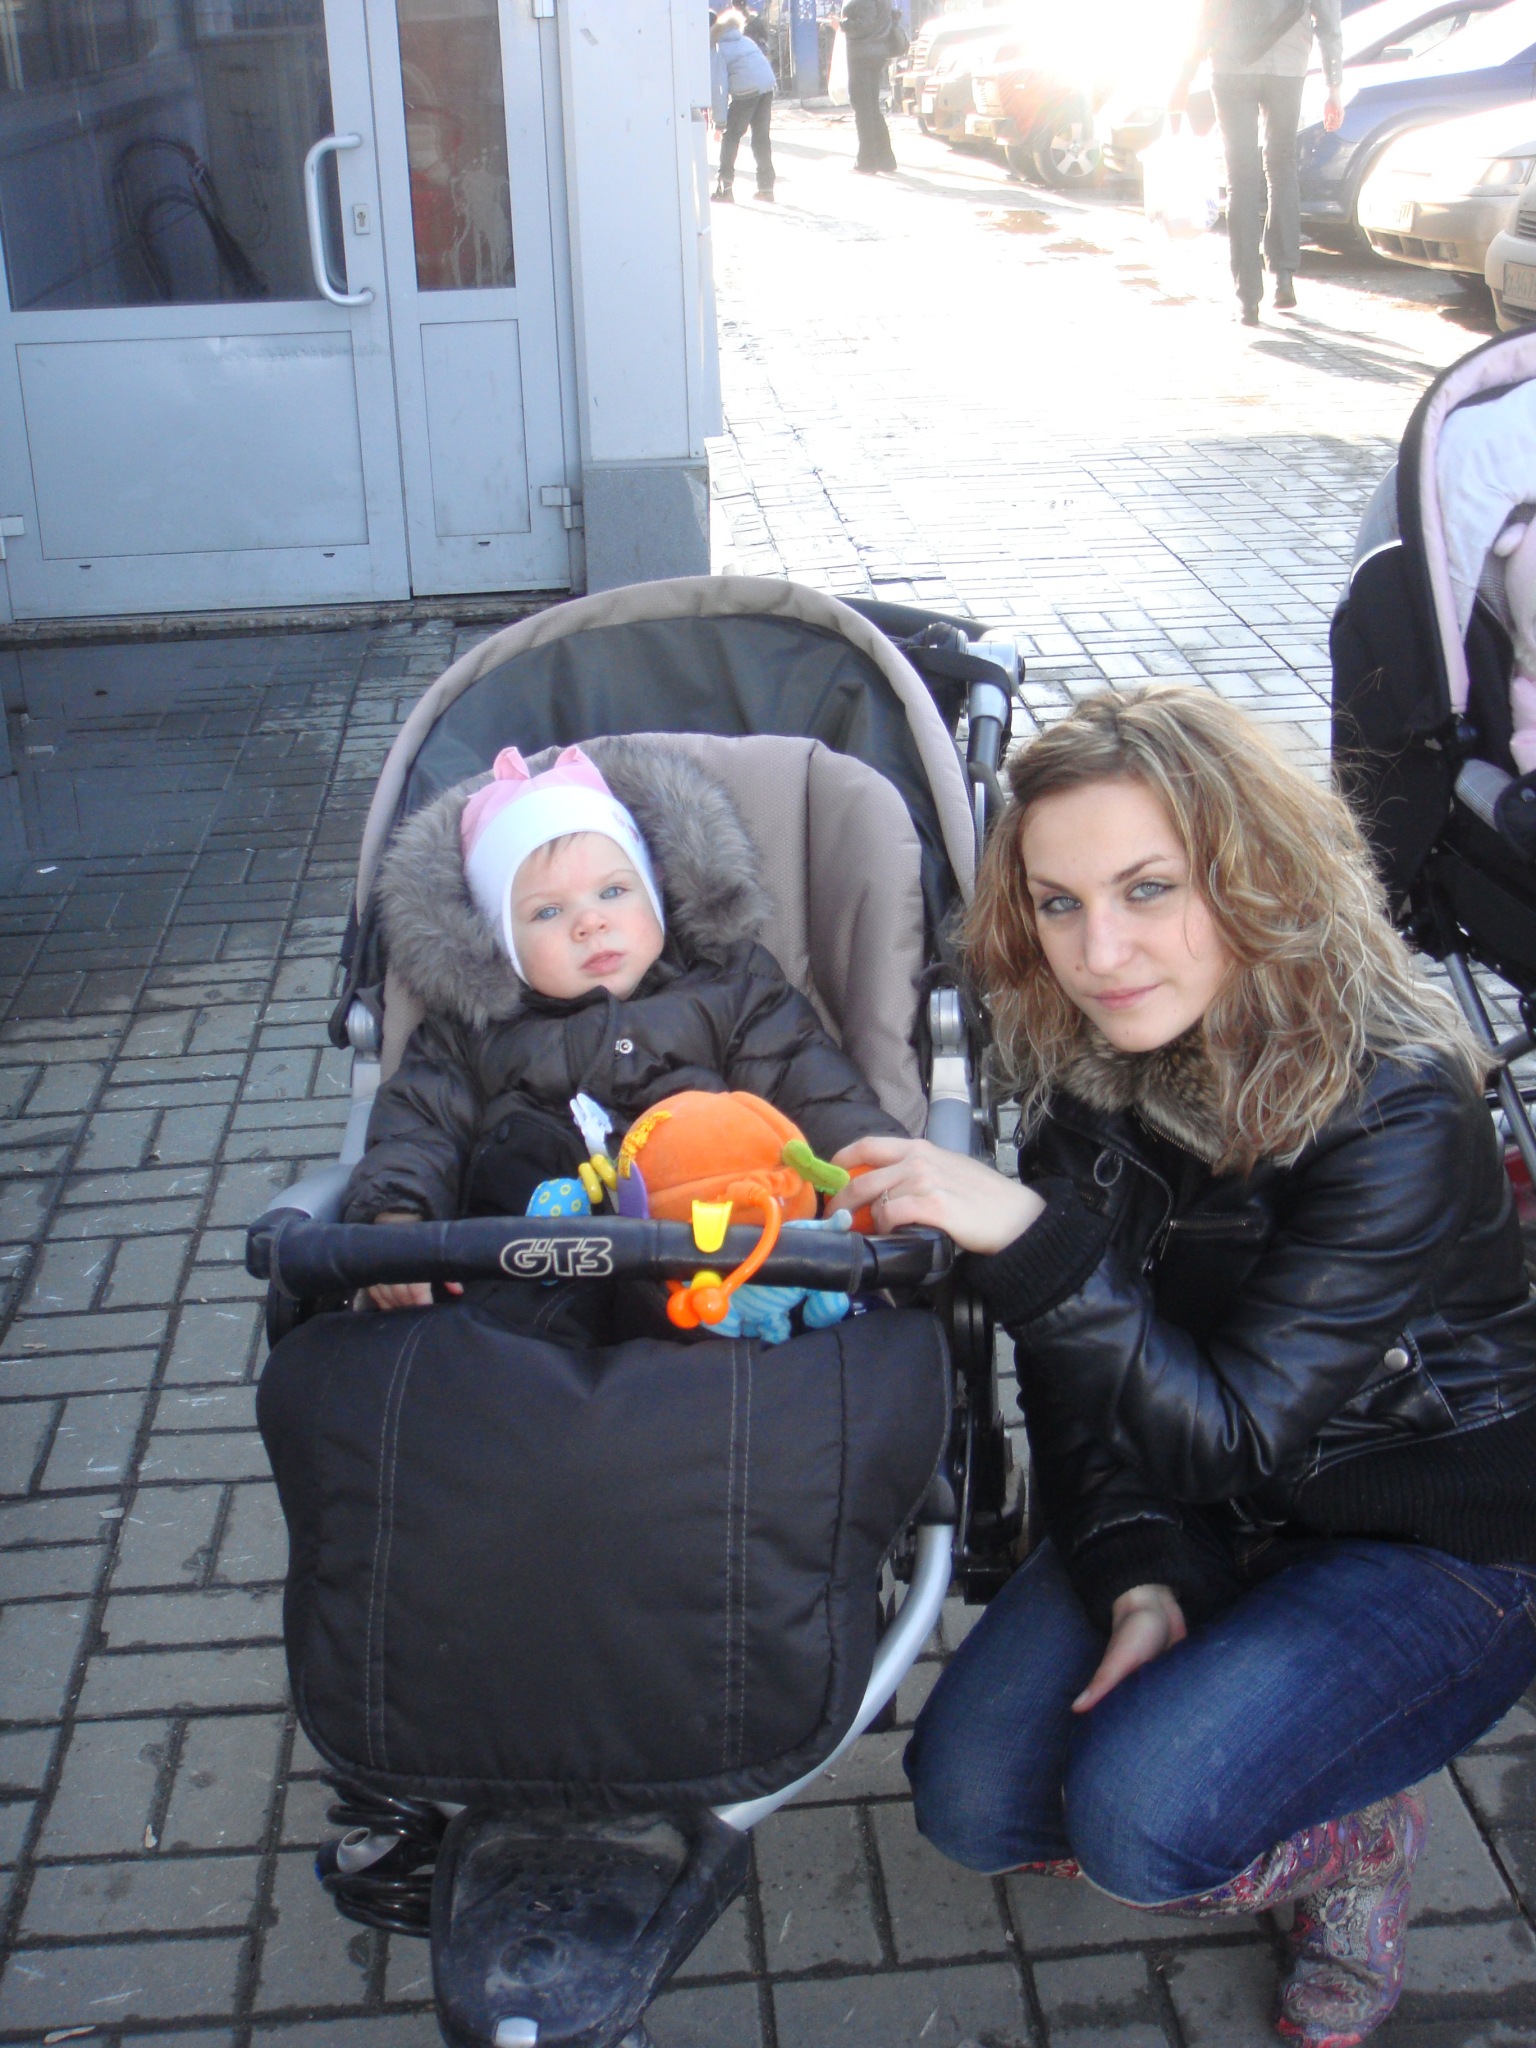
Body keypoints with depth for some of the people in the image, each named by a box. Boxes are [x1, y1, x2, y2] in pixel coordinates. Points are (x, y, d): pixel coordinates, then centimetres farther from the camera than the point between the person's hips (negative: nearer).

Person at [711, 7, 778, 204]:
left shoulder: (718, 50, 5)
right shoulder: (746, 40, 25)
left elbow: (719, 86, -3)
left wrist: (720, 121, -3)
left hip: (746, 91, -6)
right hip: (768, 86, 6)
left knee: (731, 136, 5)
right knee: (762, 136, 13)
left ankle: (725, 187, 0)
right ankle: (766, 186, 14)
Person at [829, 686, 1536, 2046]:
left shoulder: (1397, 1108, -29)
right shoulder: (1086, 1062, -10)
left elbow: (1237, 1432, -31)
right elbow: (1079, 1365, -2)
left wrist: (1028, 1240, -41)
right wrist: (1134, 1572, -15)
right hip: (1209, 1519, 6)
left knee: (1137, 1815, -24)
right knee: (973, 1797, -8)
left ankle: (1353, 1846, 9)